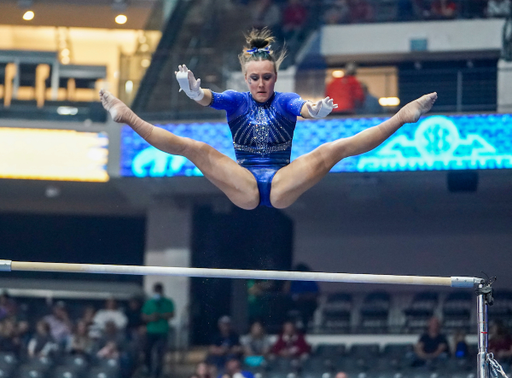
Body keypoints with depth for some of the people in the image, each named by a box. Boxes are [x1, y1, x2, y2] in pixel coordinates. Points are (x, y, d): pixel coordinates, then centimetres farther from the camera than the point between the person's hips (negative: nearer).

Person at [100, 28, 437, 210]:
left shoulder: (286, 102, 6)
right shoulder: (236, 101, 7)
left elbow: (305, 107, -19)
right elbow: (208, 98, -16)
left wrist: (317, 110, -46)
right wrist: (194, 92, -41)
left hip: (283, 185, -1)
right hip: (244, 187, 1)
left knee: (333, 150, -22)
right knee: (194, 149, -20)